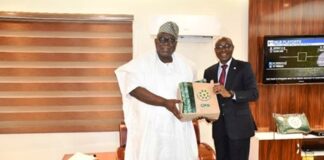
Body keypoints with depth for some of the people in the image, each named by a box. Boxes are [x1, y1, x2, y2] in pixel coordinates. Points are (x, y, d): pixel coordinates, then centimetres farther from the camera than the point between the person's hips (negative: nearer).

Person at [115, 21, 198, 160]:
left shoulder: (185, 65, 10)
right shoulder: (141, 64, -3)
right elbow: (134, 89, -17)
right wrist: (165, 102, -25)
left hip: (179, 128, 3)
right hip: (150, 128, -3)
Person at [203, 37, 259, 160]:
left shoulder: (244, 67, -3)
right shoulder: (209, 71, 8)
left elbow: (254, 94, -13)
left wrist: (230, 93, -28)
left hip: (239, 125, -3)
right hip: (218, 126, 4)